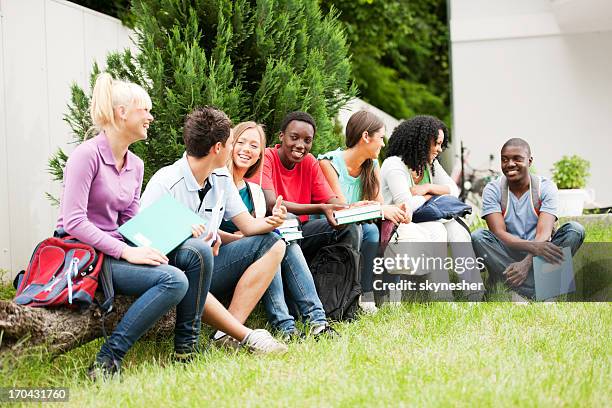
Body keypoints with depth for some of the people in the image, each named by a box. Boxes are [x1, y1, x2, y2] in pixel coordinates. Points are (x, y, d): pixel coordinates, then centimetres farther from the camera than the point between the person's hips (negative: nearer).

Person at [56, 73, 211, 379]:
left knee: (198, 251, -10)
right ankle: (107, 360, -23)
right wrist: (126, 252, -24)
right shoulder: (87, 154, -13)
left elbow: (130, 223, 13)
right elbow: (73, 222, -19)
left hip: (116, 248, 8)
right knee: (173, 280, -26)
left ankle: (186, 347, -3)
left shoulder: (135, 165, 13)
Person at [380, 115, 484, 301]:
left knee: (456, 228, -17)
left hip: (420, 222, 8)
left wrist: (428, 187, -12)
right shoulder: (394, 165, -16)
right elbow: (406, 206, -25)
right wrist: (432, 194, -6)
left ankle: (474, 292, -24)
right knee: (436, 230, -30)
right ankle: (442, 297, -31)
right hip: (395, 225, -8)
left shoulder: (430, 164, 10)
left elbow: (454, 191, 5)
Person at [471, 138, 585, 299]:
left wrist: (527, 262, -38)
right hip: (507, 254, 0)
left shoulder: (546, 187, -6)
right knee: (477, 237, -28)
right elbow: (499, 233, -18)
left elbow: (544, 233, -19)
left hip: (537, 255, 1)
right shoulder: (493, 190, -6)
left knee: (575, 229, -22)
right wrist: (532, 246, -37)